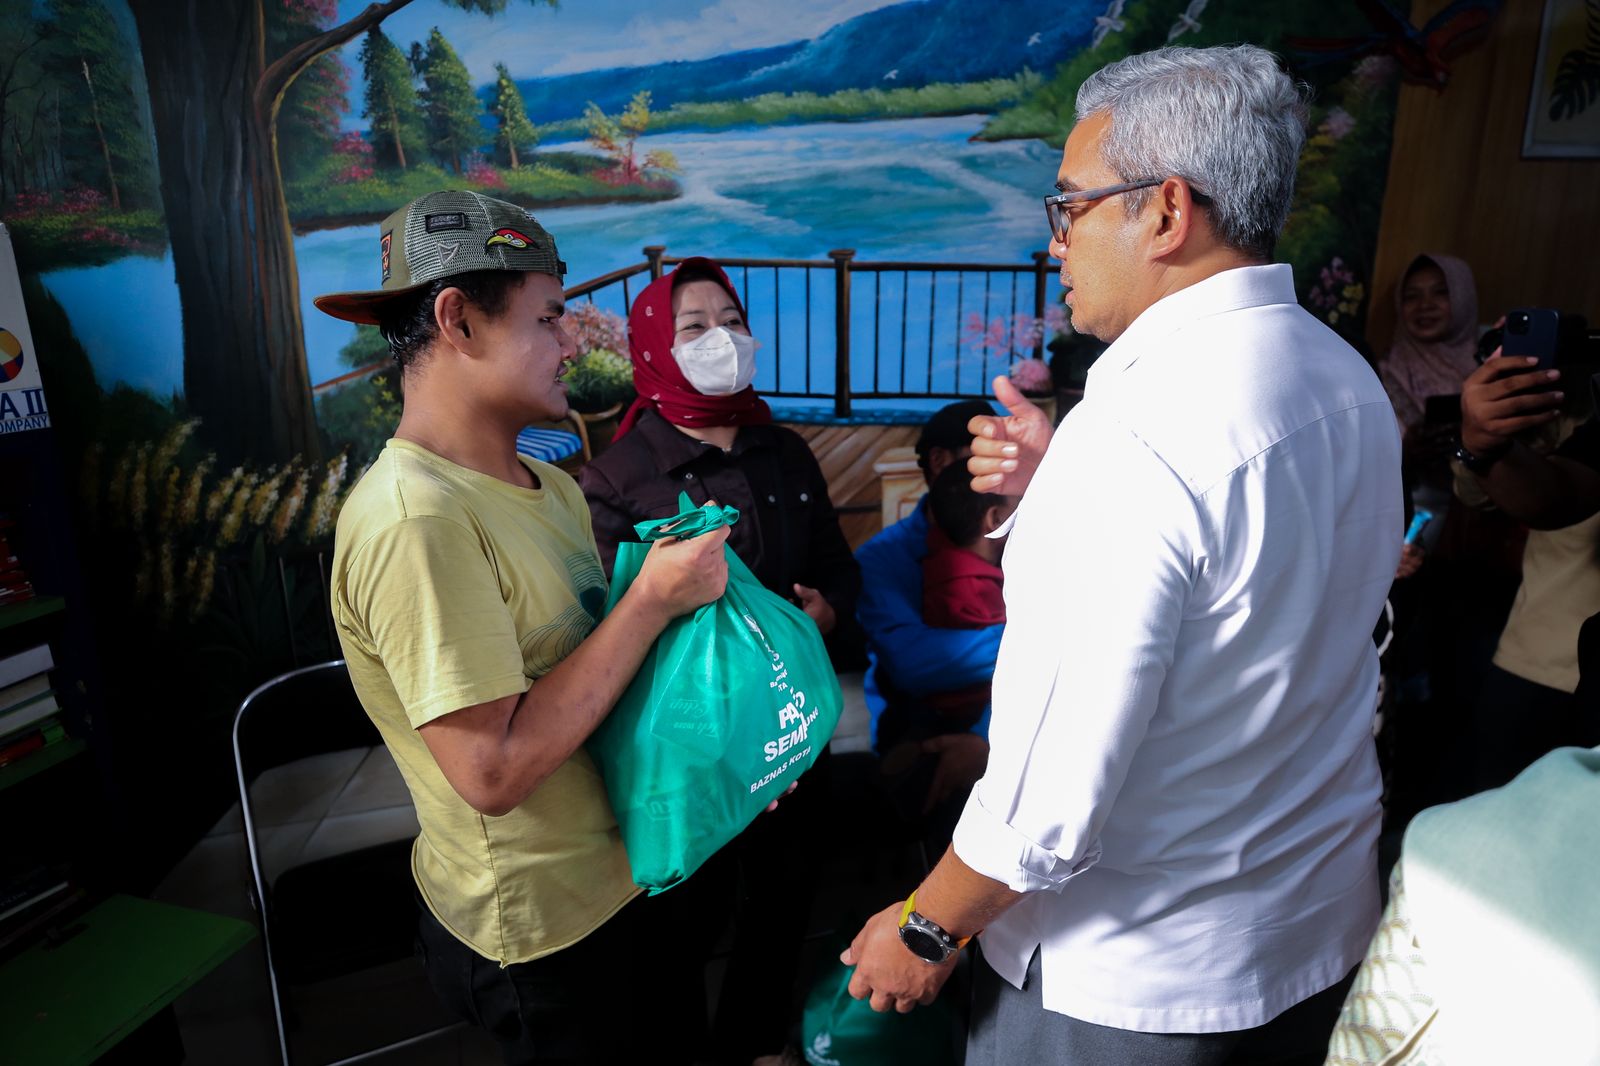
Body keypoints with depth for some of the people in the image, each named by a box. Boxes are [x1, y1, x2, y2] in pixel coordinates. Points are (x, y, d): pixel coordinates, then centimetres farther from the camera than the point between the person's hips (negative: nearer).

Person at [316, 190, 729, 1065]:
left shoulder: (551, 488, 1)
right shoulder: (414, 520, -26)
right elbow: (494, 770, -29)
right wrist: (655, 598, -25)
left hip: (619, 877, 8)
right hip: (535, 929, -8)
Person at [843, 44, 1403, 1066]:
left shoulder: (1136, 435, -30)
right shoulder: (1350, 380, -2)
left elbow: (1053, 795, -28)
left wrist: (928, 929, -11)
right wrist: (1063, 491, 1)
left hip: (1126, 983, -7)